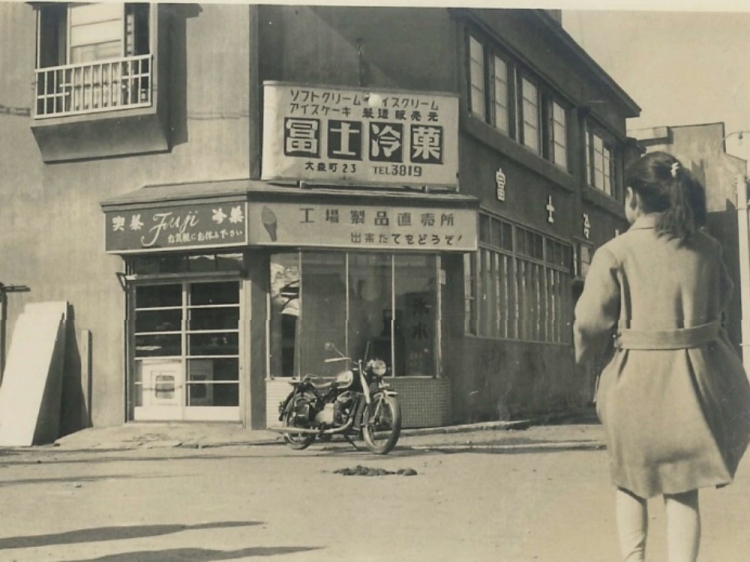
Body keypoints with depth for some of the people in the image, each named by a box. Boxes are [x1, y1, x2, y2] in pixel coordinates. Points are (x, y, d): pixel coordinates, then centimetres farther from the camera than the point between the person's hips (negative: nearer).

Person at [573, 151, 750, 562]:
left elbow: (590, 322, -9)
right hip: (695, 380, 3)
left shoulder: (615, 253, -11)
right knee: (683, 489, 10)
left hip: (638, 381, -2)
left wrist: (585, 352, 12)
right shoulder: (706, 248, 1)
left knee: (630, 482, 19)